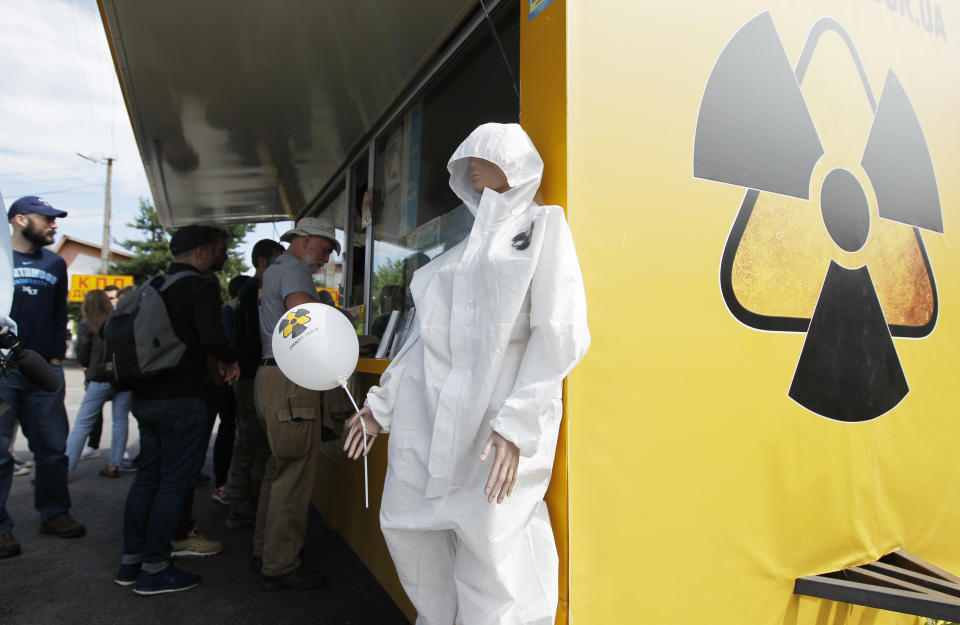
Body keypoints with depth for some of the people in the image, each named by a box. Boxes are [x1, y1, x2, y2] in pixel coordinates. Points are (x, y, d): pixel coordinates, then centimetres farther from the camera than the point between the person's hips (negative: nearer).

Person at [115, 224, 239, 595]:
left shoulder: (154, 286, 14)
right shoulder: (201, 286, -12)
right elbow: (212, 338, -26)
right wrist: (228, 360, -6)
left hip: (144, 396, 9)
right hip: (180, 398, -8)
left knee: (147, 476, 17)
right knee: (175, 481, 1)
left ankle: (130, 561, 26)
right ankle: (154, 570, 8)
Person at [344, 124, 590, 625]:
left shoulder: (542, 227, 2)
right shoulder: (460, 247, 19)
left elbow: (560, 331, -9)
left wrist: (518, 423, -17)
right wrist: (381, 404, 17)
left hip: (494, 417, -6)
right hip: (427, 414, 7)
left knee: (491, 545, -1)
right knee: (406, 522, 13)